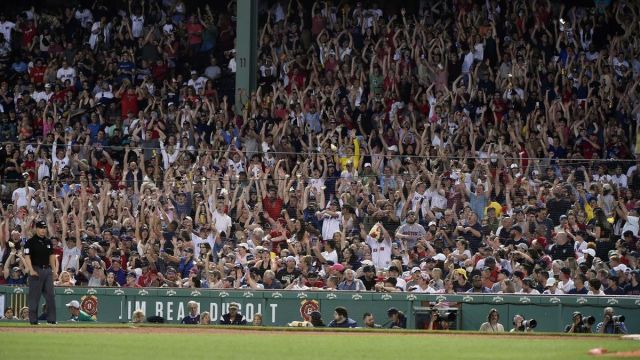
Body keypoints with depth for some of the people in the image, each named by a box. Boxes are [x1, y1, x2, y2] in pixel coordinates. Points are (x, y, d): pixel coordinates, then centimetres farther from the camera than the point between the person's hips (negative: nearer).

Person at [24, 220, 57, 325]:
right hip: (36, 270, -6)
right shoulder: (30, 242, -6)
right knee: (34, 296, -2)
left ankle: (51, 318, 6)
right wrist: (31, 270, -21)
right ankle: (33, 319, 2)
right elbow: (27, 257, -11)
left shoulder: (48, 242, 13)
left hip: (47, 270, 6)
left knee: (50, 295, 3)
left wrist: (54, 271, 13)